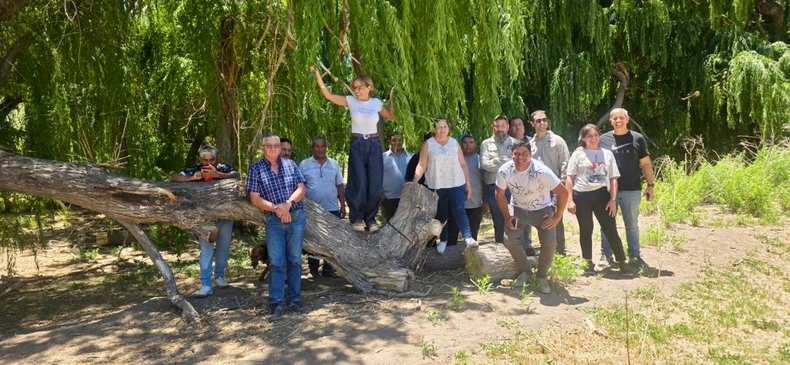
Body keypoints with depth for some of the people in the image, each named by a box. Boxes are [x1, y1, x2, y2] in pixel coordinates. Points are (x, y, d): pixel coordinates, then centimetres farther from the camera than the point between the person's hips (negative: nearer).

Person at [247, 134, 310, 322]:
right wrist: (276, 209, -15)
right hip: (274, 221, -2)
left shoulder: (290, 164, 7)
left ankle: (294, 300, 16)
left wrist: (288, 204, -14)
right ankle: (276, 304, 1)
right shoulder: (256, 169, 1)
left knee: (295, 260, 7)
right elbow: (255, 199, -4)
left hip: (296, 217, 2)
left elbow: (301, 189, 3)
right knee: (276, 263, -4)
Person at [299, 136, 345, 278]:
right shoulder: (304, 165, 1)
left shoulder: (334, 164, 8)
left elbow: (340, 186, 11)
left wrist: (343, 205, 7)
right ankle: (313, 269, 15)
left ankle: (328, 268, 16)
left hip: (332, 209, 2)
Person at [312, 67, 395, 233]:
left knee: (375, 185, -1)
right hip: (357, 145, -2)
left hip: (374, 145, 2)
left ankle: (370, 218, 15)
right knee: (359, 184, -6)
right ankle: (357, 218, 10)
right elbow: (328, 95, -8)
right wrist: (318, 77, -16)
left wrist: (392, 98, 10)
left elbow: (391, 116, 21)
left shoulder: (376, 103, 5)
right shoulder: (351, 101, 0)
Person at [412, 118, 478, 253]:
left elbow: (463, 164, 8)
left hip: (456, 184, 0)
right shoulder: (428, 144, 0)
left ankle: (468, 238, -19)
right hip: (436, 185, 0)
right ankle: (443, 240, 20)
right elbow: (421, 165, -5)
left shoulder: (454, 143, 7)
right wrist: (415, 180, -20)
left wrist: (468, 183, 5)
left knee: (459, 210, -11)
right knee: (440, 214, 8)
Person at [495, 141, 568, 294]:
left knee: (550, 241, -21)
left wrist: (557, 217, -18)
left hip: (542, 209, -2)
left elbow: (563, 193, -22)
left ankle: (542, 277, 4)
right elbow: (500, 195, -3)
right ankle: (525, 271, 11)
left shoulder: (541, 171, -29)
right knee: (509, 239, -15)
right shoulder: (504, 171, -20)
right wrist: (507, 217, -7)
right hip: (518, 209, 2)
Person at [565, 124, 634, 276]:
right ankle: (588, 262, 21)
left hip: (602, 195, 1)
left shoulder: (607, 154, 8)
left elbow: (613, 178, 7)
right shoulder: (578, 154, 2)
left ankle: (622, 262, 9)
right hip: (582, 196, -1)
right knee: (586, 230, 9)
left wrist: (613, 199, -1)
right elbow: (570, 178, 0)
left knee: (611, 230, 1)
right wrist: (570, 200, -7)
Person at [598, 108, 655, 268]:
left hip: (632, 190, 0)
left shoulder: (638, 139, 2)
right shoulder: (603, 139, 1)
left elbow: (646, 163, 6)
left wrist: (650, 185, 1)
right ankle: (606, 255, 19)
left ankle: (634, 255, 20)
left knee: (632, 225, 10)